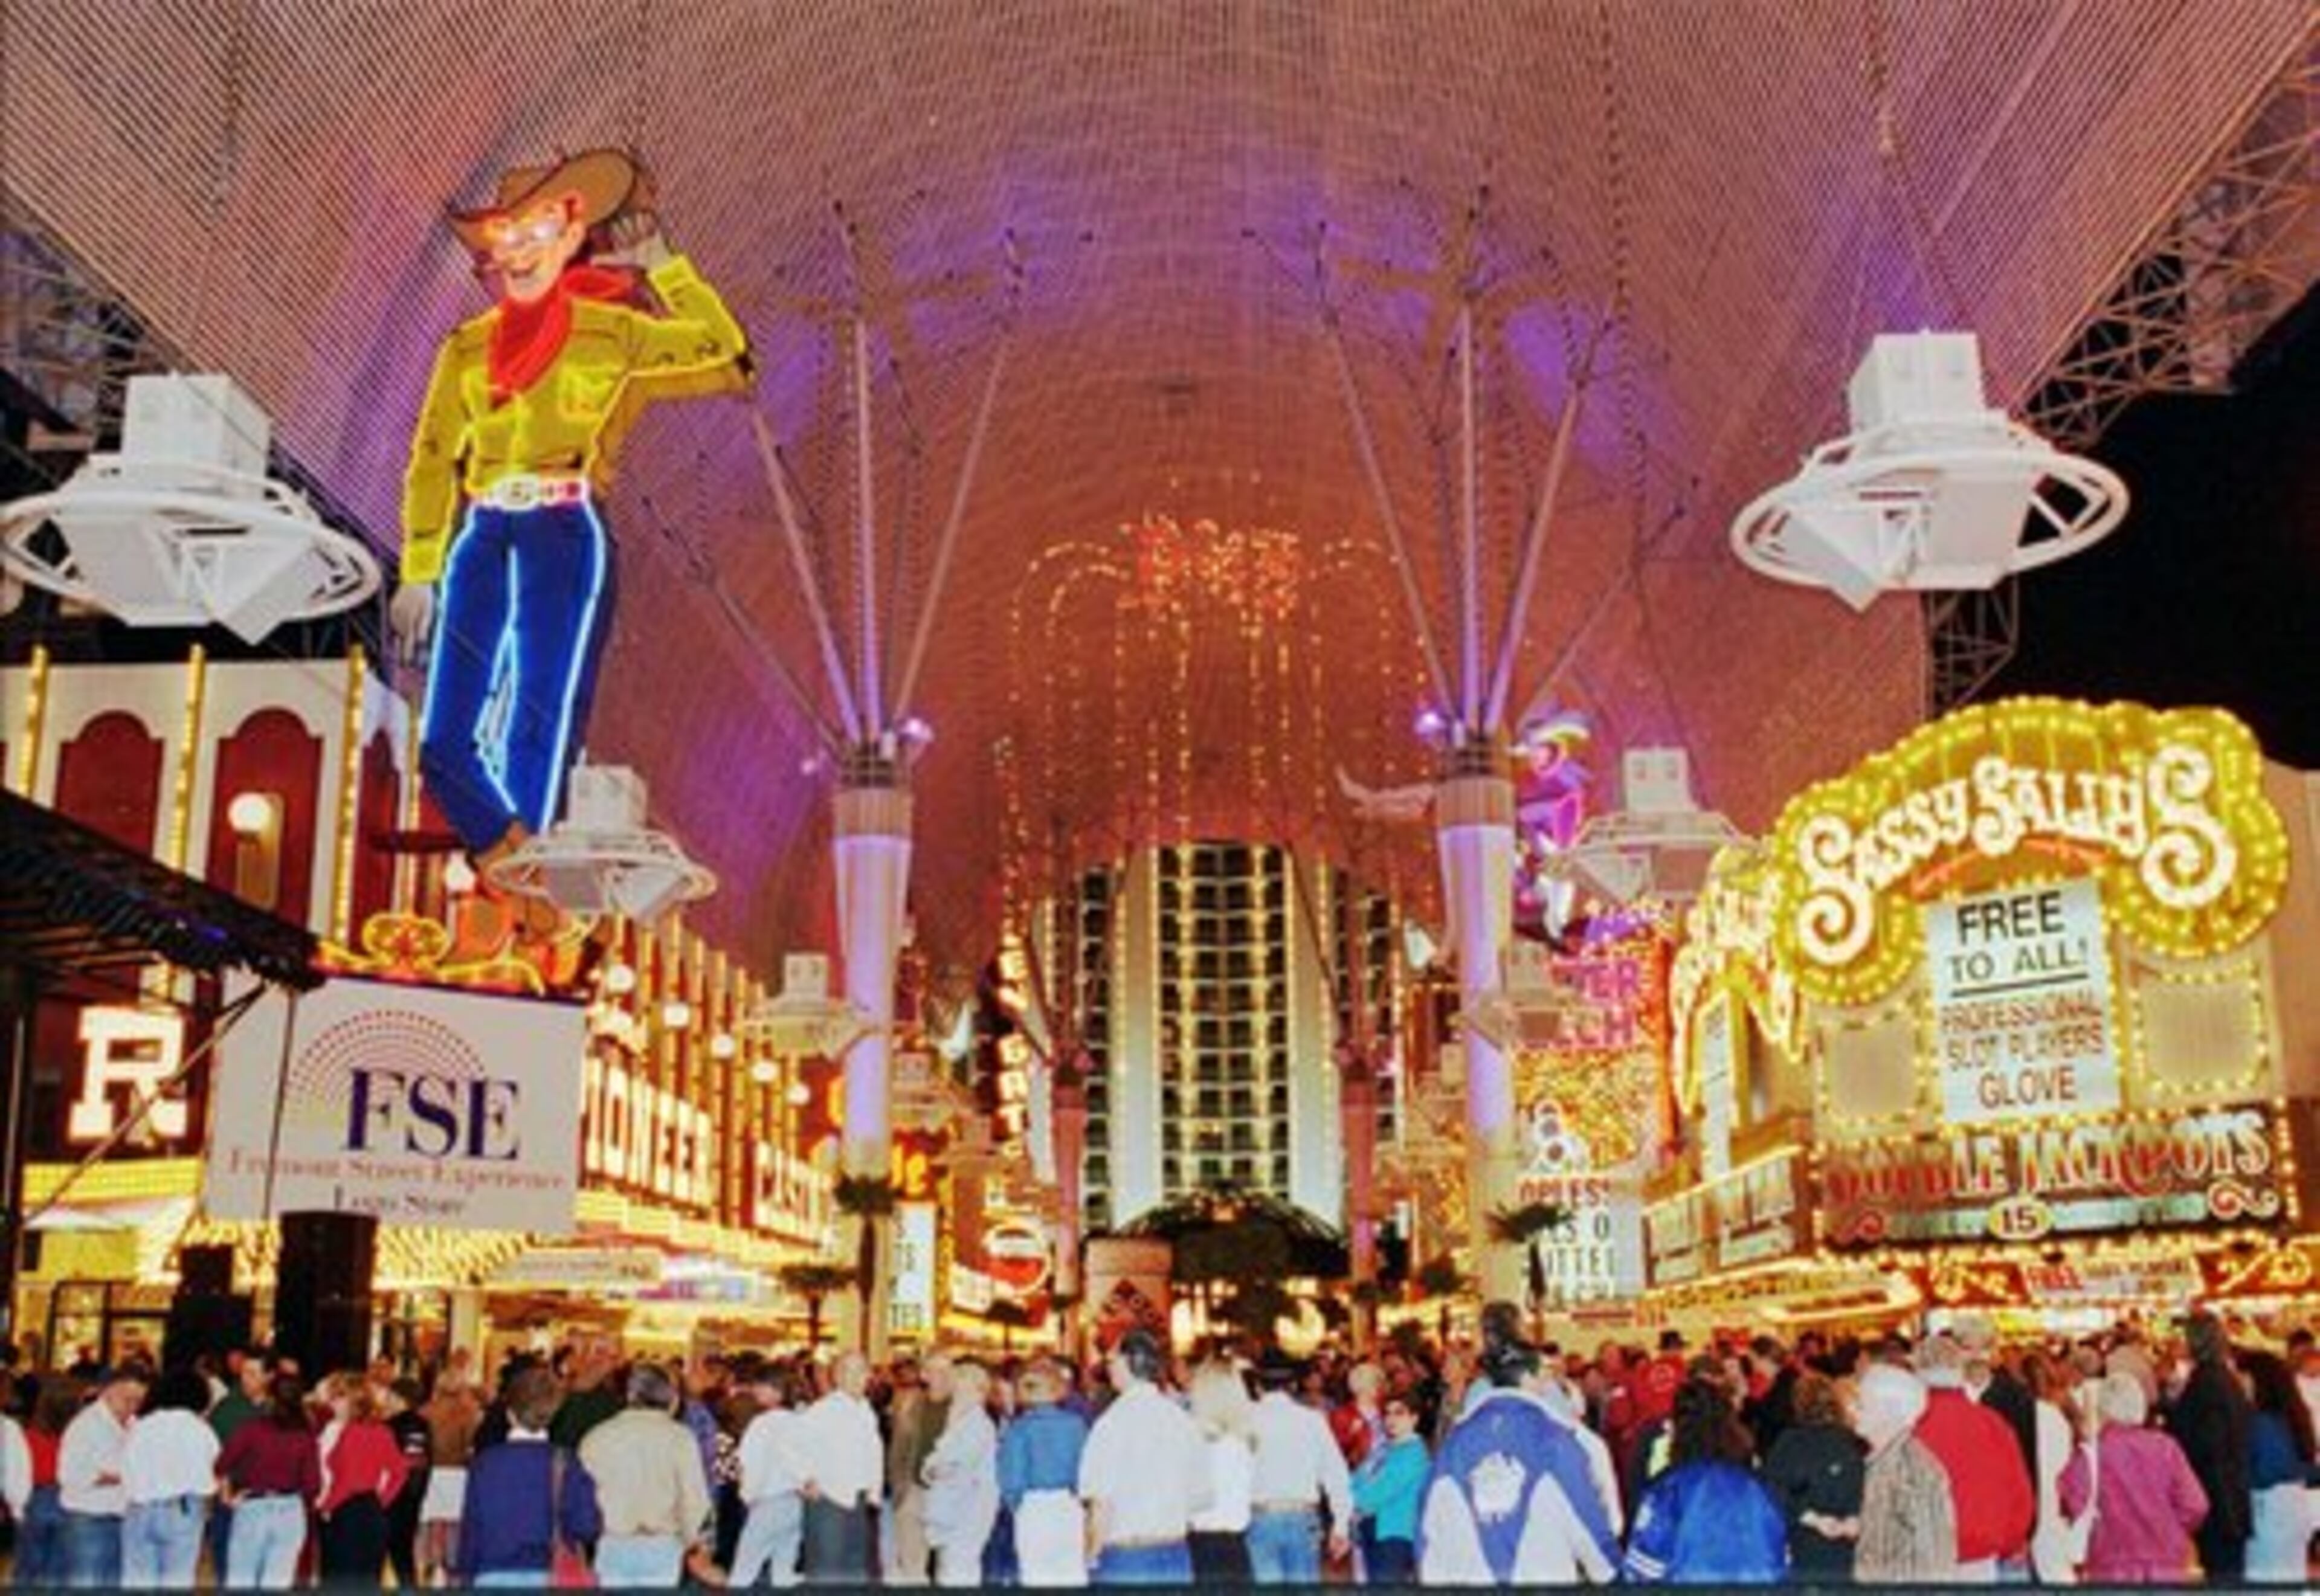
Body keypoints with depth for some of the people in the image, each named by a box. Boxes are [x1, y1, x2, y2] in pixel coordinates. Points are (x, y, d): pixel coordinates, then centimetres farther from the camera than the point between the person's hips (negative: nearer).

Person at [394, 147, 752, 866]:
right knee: (444, 745, -2)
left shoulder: (611, 332, 6)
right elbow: (433, 462, 16)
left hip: (567, 538, -4)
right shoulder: (468, 347, 15)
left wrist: (664, 267, 5)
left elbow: (726, 358, -1)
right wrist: (420, 571, 9)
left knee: (536, 739, -7)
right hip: (481, 541, 4)